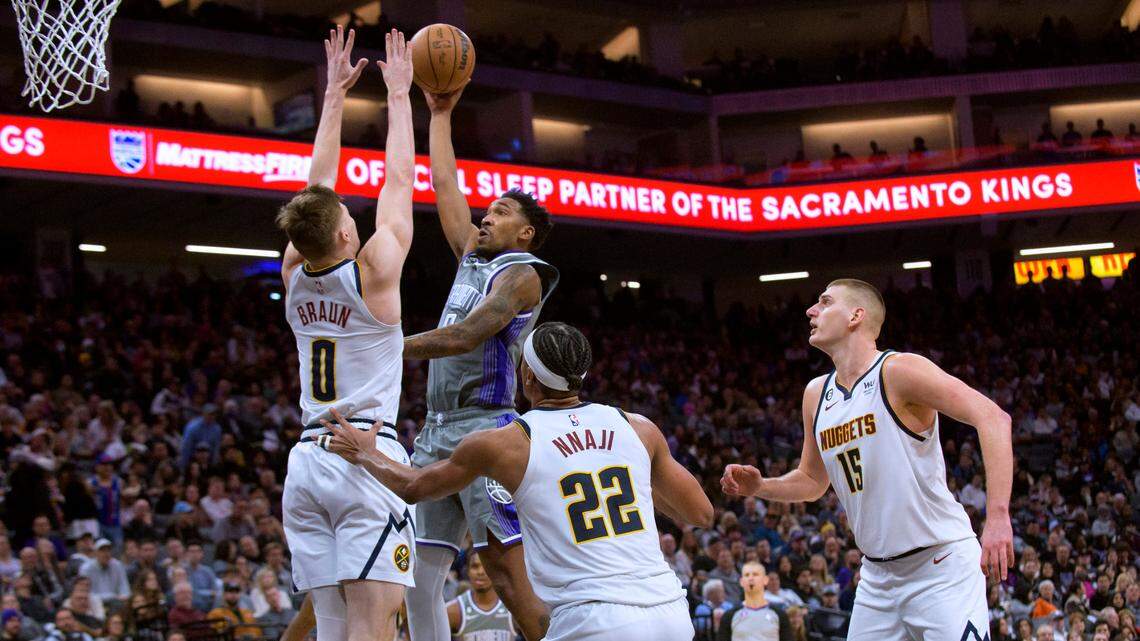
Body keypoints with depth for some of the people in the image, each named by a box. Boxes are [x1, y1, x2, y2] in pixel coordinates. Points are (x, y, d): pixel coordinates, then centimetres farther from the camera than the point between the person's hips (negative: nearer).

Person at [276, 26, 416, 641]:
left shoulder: (294, 276, 8)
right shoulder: (373, 271, -6)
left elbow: (317, 187, 19)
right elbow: (399, 178, 5)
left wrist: (335, 93, 26)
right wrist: (398, 93, 16)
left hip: (307, 460, 6)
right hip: (368, 453, -6)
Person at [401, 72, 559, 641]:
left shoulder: (521, 274, -4)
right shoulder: (473, 258, 20)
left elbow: (466, 336, -17)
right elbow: (444, 186, 27)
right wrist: (440, 114, 28)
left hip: (484, 428, -8)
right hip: (437, 431, 9)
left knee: (511, 578, -14)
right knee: (416, 582, 3)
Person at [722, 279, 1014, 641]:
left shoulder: (898, 371, -14)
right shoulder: (816, 394, 9)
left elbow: (992, 417, -24)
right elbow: (812, 481, 23)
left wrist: (997, 517, -33)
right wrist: (759, 487, 1)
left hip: (941, 565, -7)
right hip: (878, 575, 7)